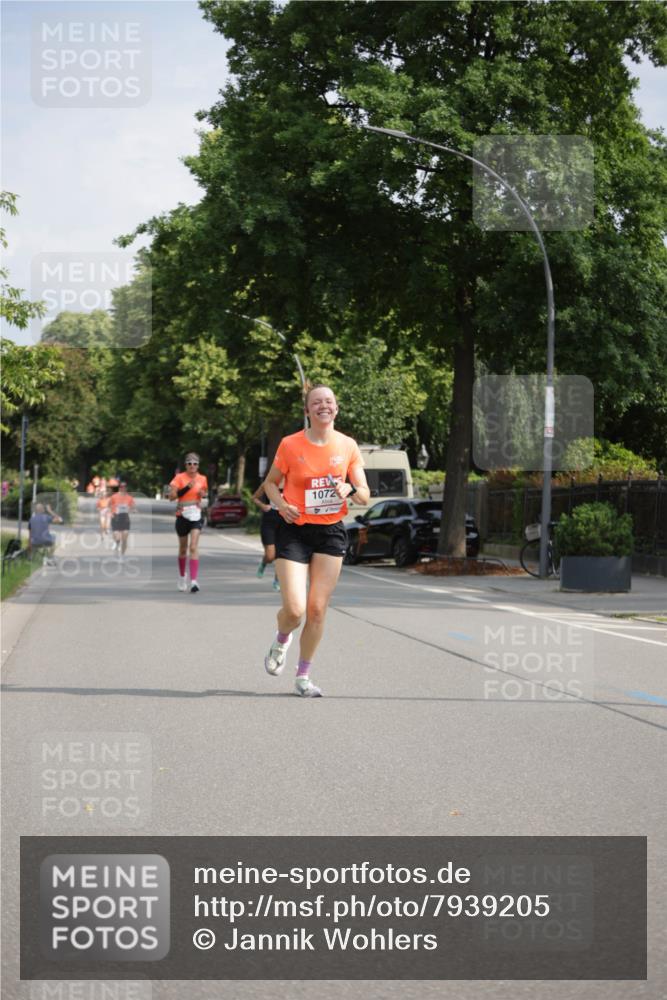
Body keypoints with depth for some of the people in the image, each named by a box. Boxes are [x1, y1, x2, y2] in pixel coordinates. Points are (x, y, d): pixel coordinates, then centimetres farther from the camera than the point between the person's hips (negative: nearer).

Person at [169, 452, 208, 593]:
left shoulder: (202, 479, 4)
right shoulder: (180, 478, -6)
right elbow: (171, 496, -15)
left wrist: (204, 494, -1)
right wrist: (187, 488, -24)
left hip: (196, 516, 0)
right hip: (182, 516, 0)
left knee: (193, 547, -15)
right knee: (183, 548, 13)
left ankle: (194, 581, -21)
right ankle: (182, 576, 37)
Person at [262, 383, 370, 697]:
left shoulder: (348, 446, 1)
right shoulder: (290, 444, -4)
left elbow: (365, 494, 4)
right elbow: (270, 482, 9)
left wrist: (350, 489, -19)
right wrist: (281, 504, -11)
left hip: (330, 532, 2)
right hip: (294, 532, -2)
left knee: (317, 609, 1)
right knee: (294, 610, -12)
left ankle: (303, 677, 18)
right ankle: (281, 641, 25)